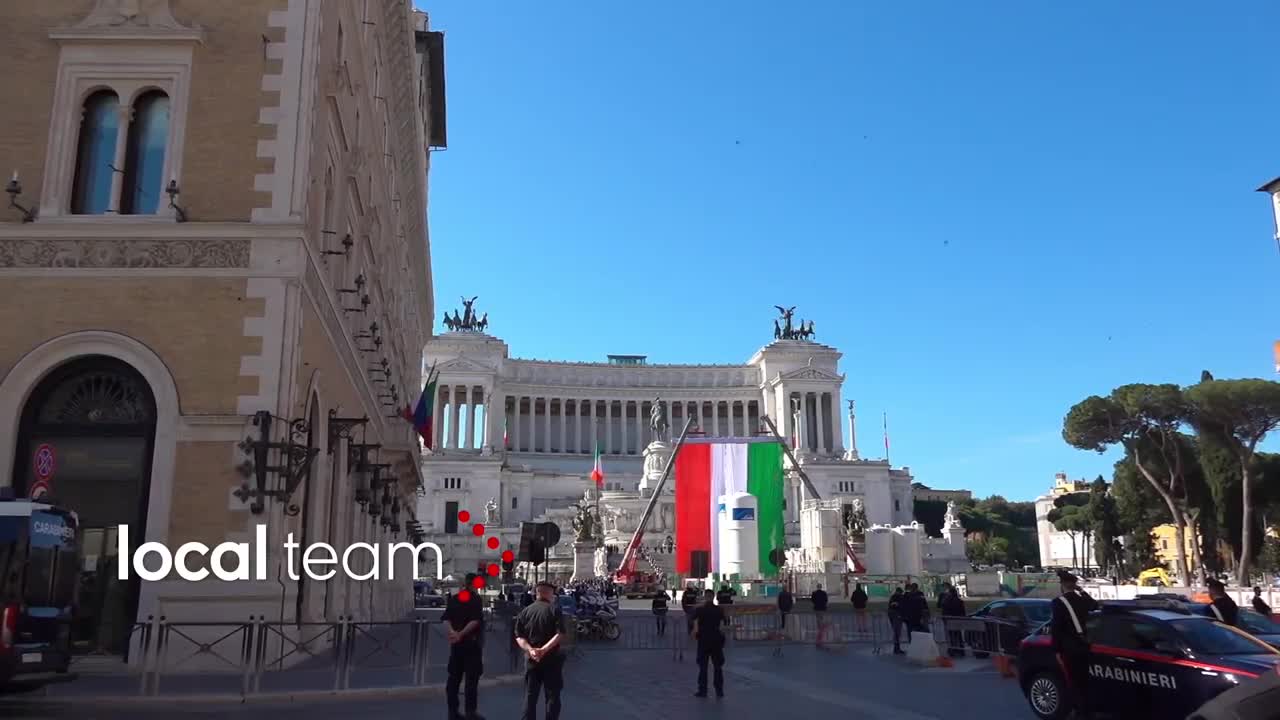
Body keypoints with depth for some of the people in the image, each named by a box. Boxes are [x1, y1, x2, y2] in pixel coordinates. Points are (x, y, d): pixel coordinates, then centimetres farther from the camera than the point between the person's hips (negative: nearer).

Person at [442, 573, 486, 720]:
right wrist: (461, 634, -17)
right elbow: (475, 621, -19)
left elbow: (446, 619, 4)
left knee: (454, 677, 10)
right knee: (471, 678, -1)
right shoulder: (475, 599, -9)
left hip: (456, 643, 7)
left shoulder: (454, 599, 11)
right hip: (471, 643, -7)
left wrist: (453, 632, -9)